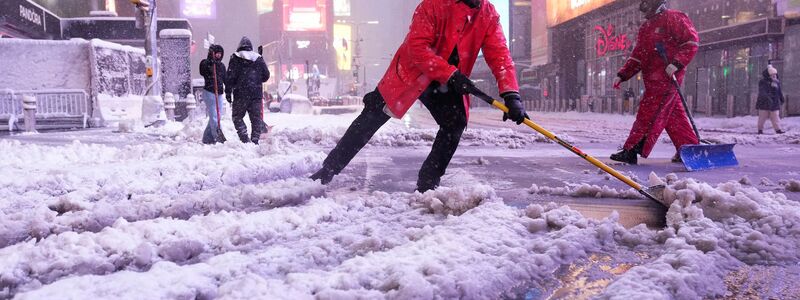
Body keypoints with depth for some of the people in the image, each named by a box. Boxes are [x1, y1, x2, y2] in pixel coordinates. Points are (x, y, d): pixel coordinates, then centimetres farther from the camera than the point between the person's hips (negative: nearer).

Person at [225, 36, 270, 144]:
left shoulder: (235, 58, 0)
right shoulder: (259, 58, 9)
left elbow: (230, 77, -6)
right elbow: (266, 75, 10)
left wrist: (228, 92, -2)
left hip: (240, 94, -2)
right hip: (256, 94, 2)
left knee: (237, 117, 8)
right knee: (256, 118, 7)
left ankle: (244, 138, -8)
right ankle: (255, 140, 3)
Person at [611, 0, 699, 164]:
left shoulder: (673, 18, -5)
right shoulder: (645, 28, 21)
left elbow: (691, 41, -11)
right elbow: (637, 57, 21)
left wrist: (677, 63, -21)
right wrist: (622, 75, 12)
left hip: (668, 76, -8)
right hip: (652, 79, 8)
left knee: (648, 114, -10)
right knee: (673, 115, 9)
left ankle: (631, 151, -10)